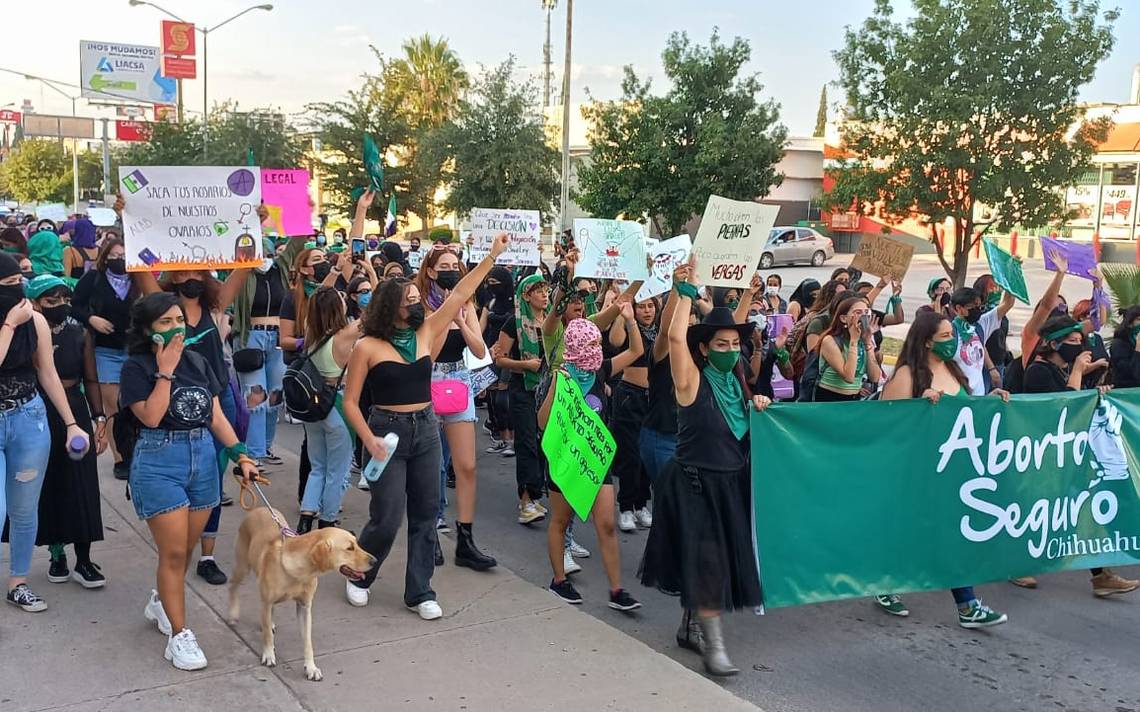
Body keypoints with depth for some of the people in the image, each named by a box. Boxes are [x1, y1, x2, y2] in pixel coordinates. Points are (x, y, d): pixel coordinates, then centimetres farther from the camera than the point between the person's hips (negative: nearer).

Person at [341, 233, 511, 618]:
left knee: (425, 513, 7)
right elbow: (350, 402, -5)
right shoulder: (368, 347, -8)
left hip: (426, 430, 5)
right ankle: (359, 576, 25)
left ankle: (420, 592, 18)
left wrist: (492, 257, 0)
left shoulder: (425, 333, 3)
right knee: (386, 518, -3)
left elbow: (459, 295, 2)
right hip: (387, 431, -5)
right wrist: (369, 440, -16)